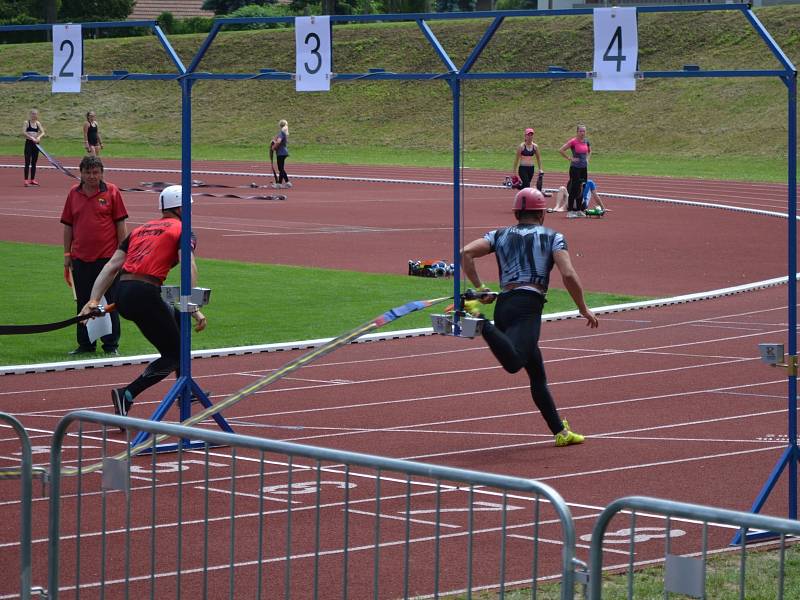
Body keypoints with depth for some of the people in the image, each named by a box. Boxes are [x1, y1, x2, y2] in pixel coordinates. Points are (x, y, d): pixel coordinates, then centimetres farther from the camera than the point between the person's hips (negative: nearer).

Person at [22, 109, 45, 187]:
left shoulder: (38, 123, 8)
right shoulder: (27, 123, -5)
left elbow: (42, 132, 1)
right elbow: (23, 132, -17)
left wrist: (39, 137, -19)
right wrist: (31, 137, -26)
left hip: (36, 144, 5)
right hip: (29, 143, -5)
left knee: (34, 162, 9)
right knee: (27, 162, -7)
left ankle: (32, 179, 17)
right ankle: (26, 180, -7)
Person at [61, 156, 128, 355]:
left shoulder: (111, 192, -1)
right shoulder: (74, 194, 7)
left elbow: (120, 224, 0)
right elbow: (68, 225, 12)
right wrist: (67, 254, 9)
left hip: (107, 257, -3)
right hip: (80, 258, 3)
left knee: (109, 302, 2)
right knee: (83, 303, 9)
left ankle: (111, 345, 8)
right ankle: (85, 344, 17)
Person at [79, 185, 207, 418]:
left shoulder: (140, 230, 23)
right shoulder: (182, 231, 5)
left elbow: (111, 266, 13)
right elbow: (189, 268, -12)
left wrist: (94, 300, 7)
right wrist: (194, 309, -15)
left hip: (122, 295, 8)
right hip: (145, 295, -8)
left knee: (178, 319, 31)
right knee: (173, 356, 2)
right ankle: (127, 395, -17)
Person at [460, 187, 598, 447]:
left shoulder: (500, 235, 21)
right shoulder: (553, 237, 11)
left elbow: (466, 253, 5)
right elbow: (568, 275, -3)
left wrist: (480, 288, 11)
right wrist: (584, 310, 7)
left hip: (503, 306, 6)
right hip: (528, 305, -6)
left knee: (537, 373, 15)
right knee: (513, 363, -29)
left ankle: (560, 432, 17)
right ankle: (478, 320, -41)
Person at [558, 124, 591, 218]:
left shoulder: (586, 142, 7)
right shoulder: (573, 142, -12)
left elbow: (589, 151, 28)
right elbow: (561, 150, -16)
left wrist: (587, 159, 11)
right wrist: (570, 158, -14)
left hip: (584, 168, 7)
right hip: (575, 168, -7)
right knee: (574, 189, -6)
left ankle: (578, 209, 17)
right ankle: (570, 211, -1)